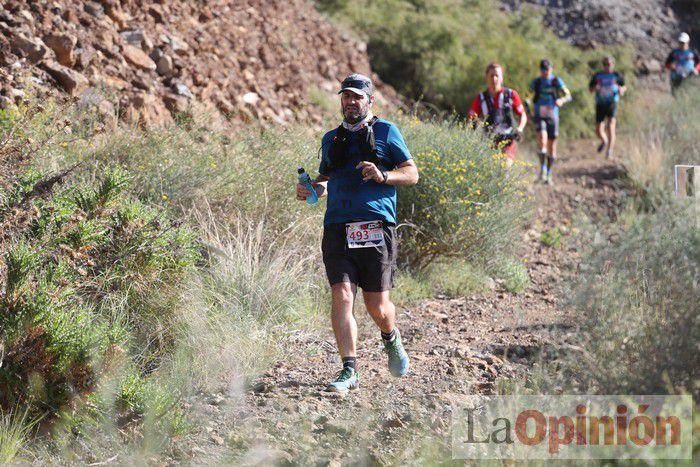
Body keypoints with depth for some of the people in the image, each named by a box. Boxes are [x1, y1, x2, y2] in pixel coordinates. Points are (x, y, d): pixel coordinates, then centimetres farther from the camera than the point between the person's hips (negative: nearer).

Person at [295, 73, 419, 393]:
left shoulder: (385, 132, 8)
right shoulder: (331, 139, 20)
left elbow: (412, 174, 6)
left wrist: (382, 176, -12)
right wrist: (311, 189, 8)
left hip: (376, 226, -3)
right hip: (337, 228, 3)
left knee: (377, 305, 0)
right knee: (341, 296, -11)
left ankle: (391, 338, 34)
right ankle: (349, 371, -10)